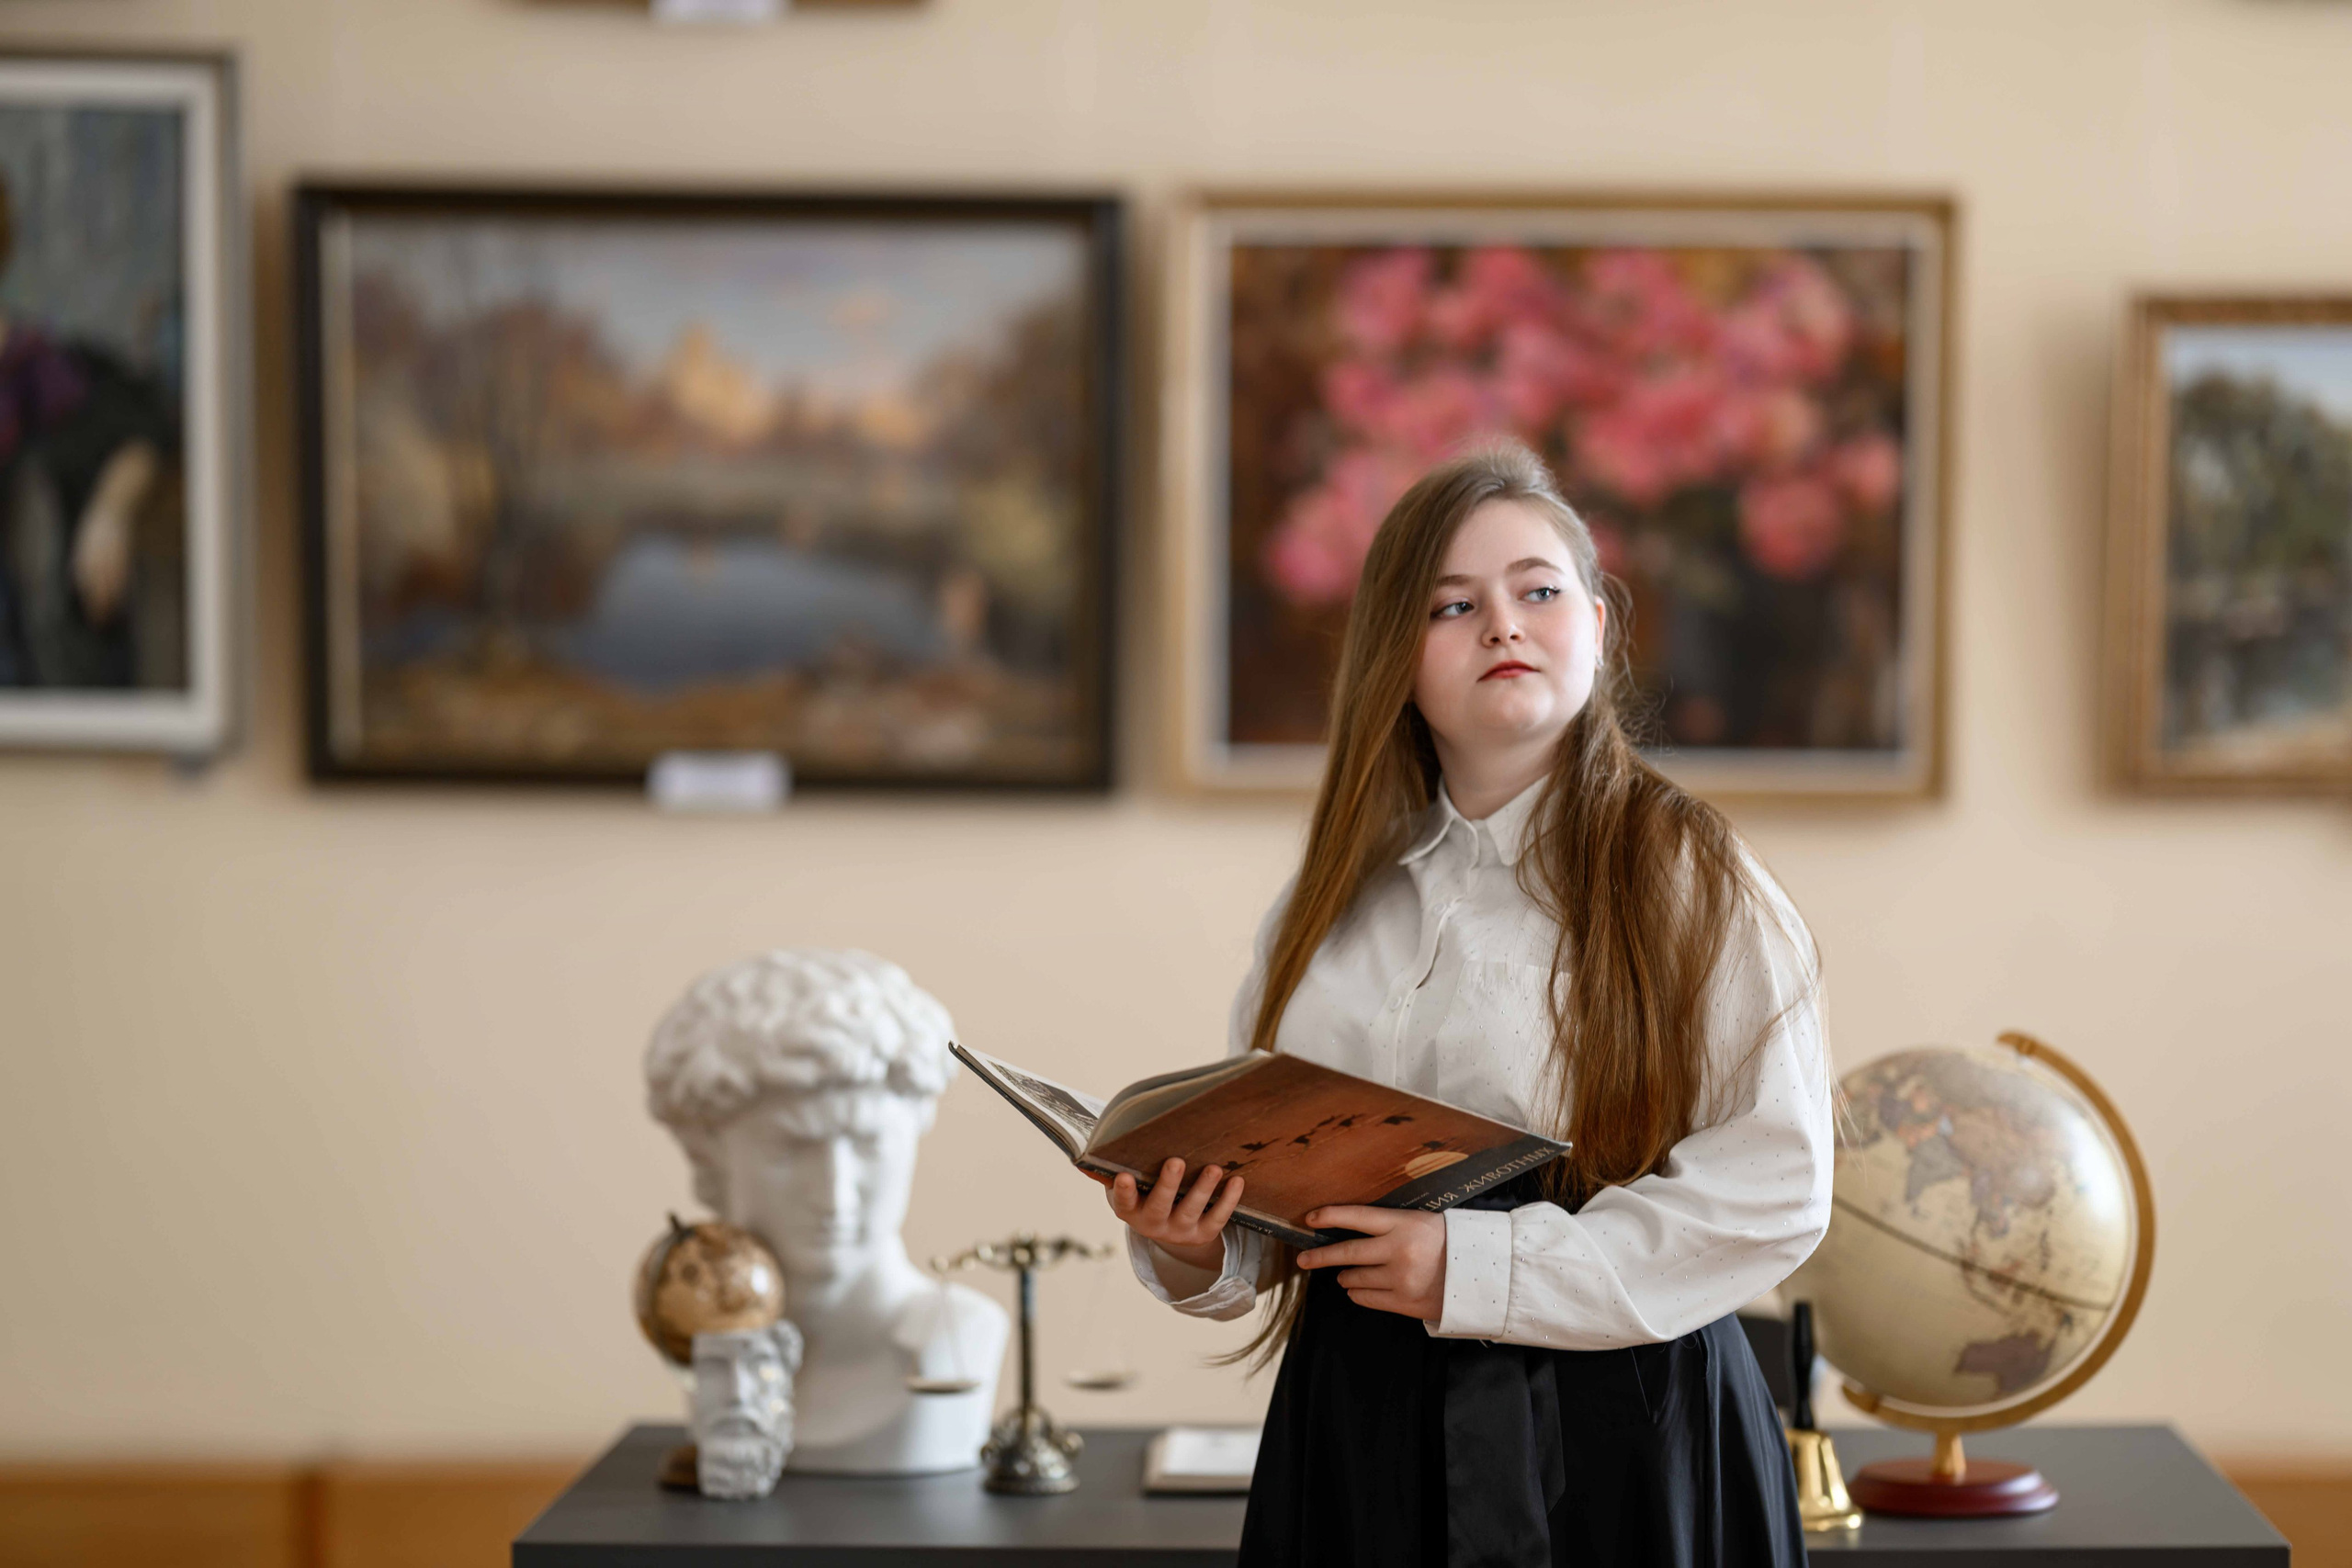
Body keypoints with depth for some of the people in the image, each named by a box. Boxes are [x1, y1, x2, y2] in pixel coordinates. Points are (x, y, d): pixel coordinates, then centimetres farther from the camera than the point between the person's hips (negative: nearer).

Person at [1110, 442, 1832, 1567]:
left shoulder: (1687, 881, -6)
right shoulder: (1336, 903, 9)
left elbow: (1774, 1187, -14)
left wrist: (1478, 1269, -19)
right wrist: (1195, 1249, -7)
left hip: (1613, 1429, -4)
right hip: (1361, 1424, 4)